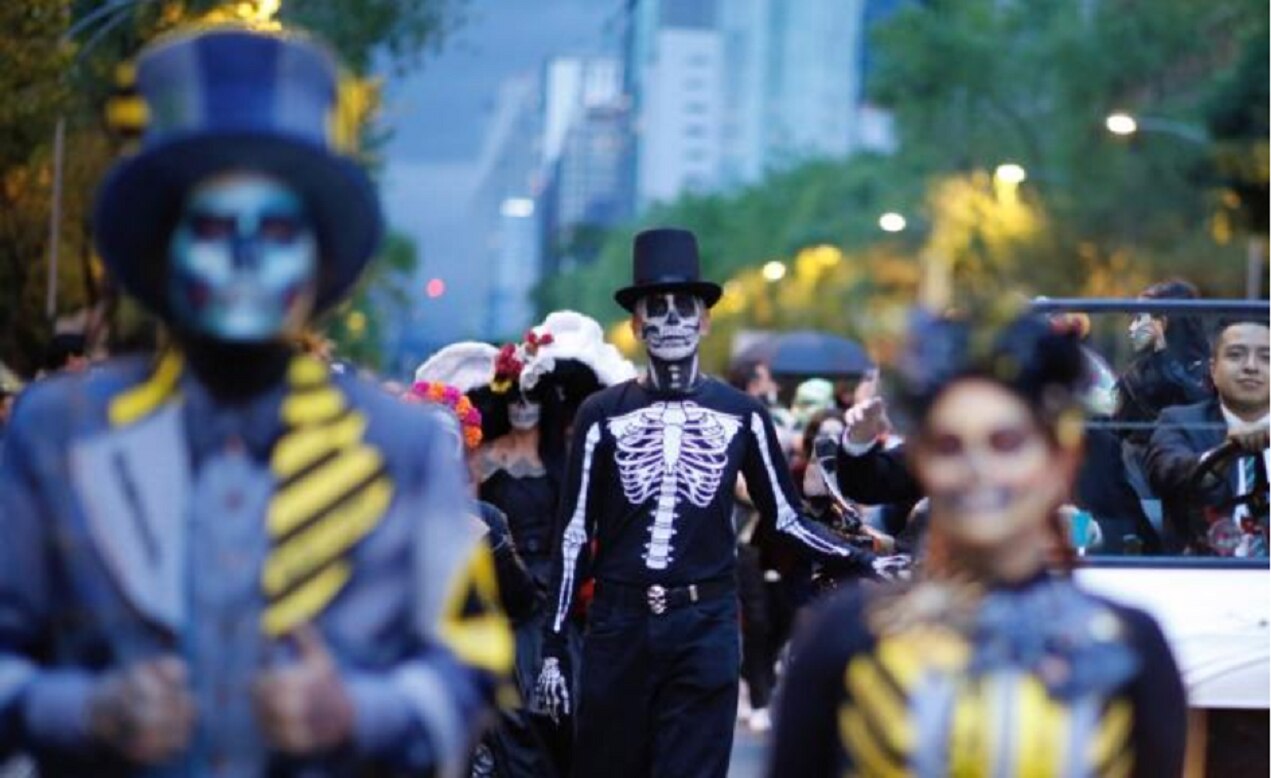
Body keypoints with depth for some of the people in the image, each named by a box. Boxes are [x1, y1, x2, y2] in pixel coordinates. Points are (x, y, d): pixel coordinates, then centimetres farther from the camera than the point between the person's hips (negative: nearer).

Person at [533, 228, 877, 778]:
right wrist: (552, 647, 2)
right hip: (618, 622, 0)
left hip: (706, 626, 0)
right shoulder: (602, 415, 3)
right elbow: (574, 534, 5)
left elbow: (784, 519, 10)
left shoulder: (741, 415, 5)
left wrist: (863, 559, -4)